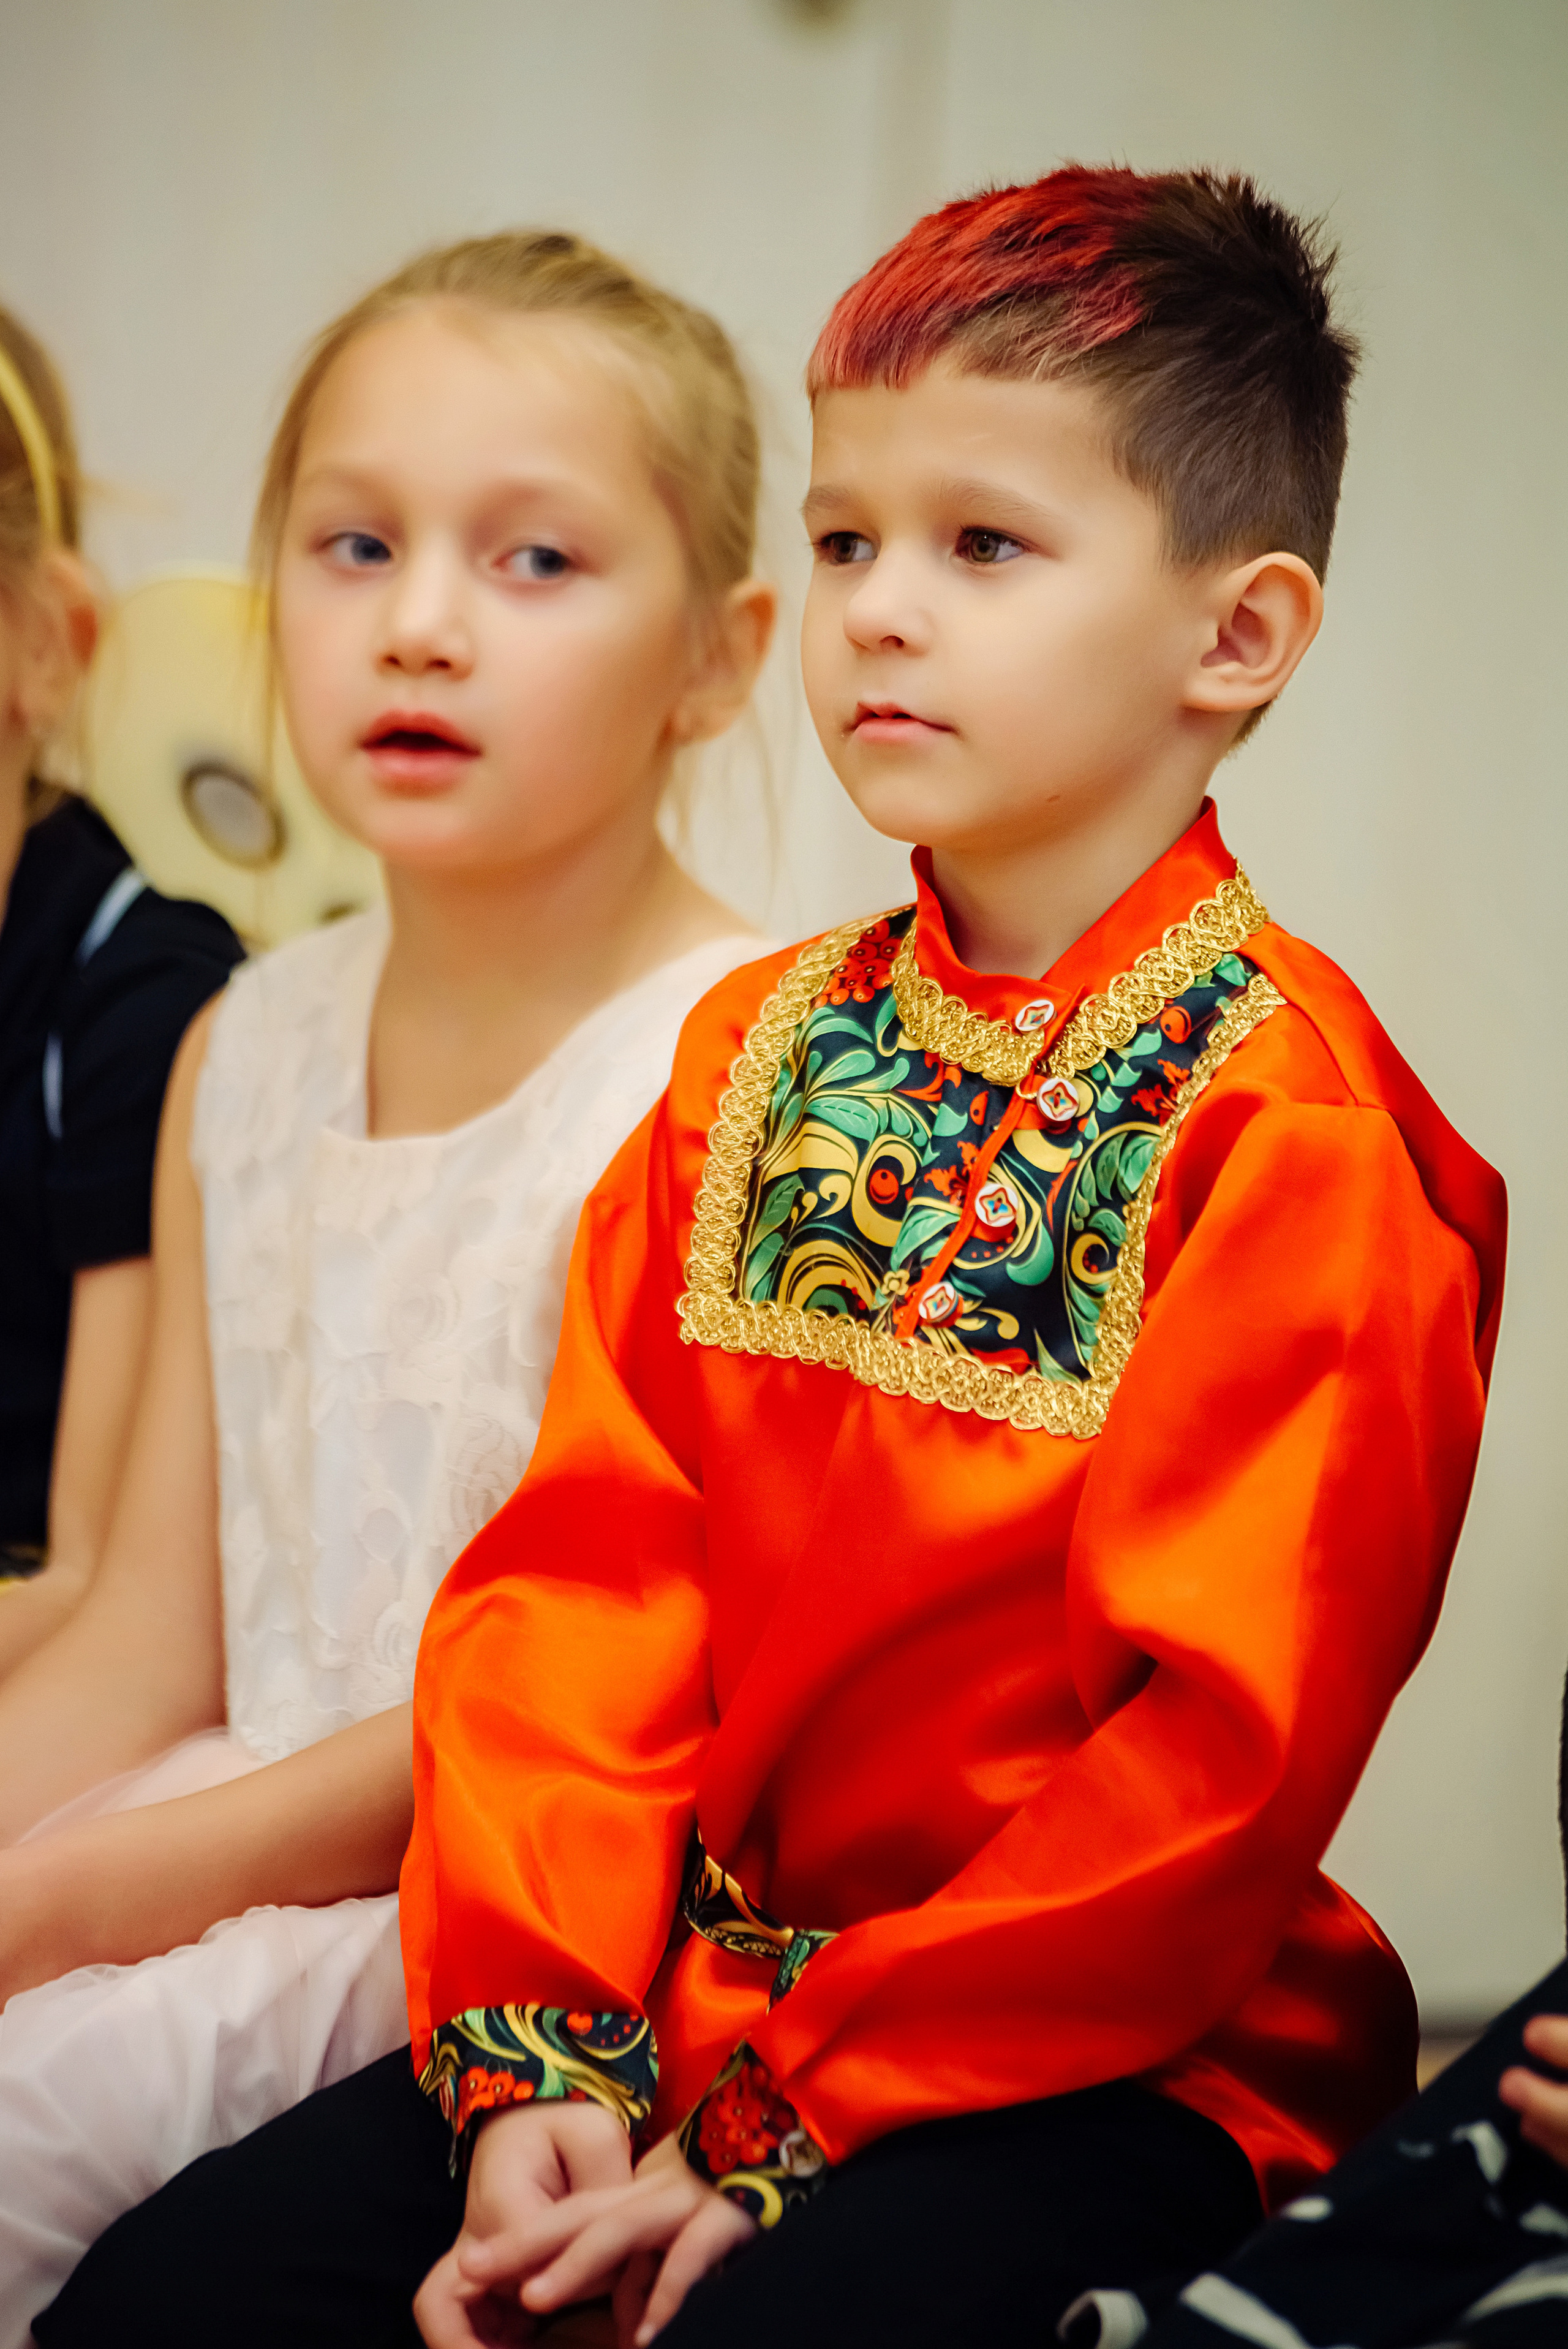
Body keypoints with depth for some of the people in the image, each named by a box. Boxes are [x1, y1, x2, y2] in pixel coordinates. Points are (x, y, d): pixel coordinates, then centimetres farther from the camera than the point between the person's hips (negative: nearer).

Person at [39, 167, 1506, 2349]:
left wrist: (781, 2137, -15)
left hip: (1111, 2063, -5)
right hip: (690, 1983, 6)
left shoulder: (1287, 1120, -12)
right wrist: (541, 2045, -7)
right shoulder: (765, 1049, 8)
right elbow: (584, 1563, 4)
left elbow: (1220, 1754, -16)